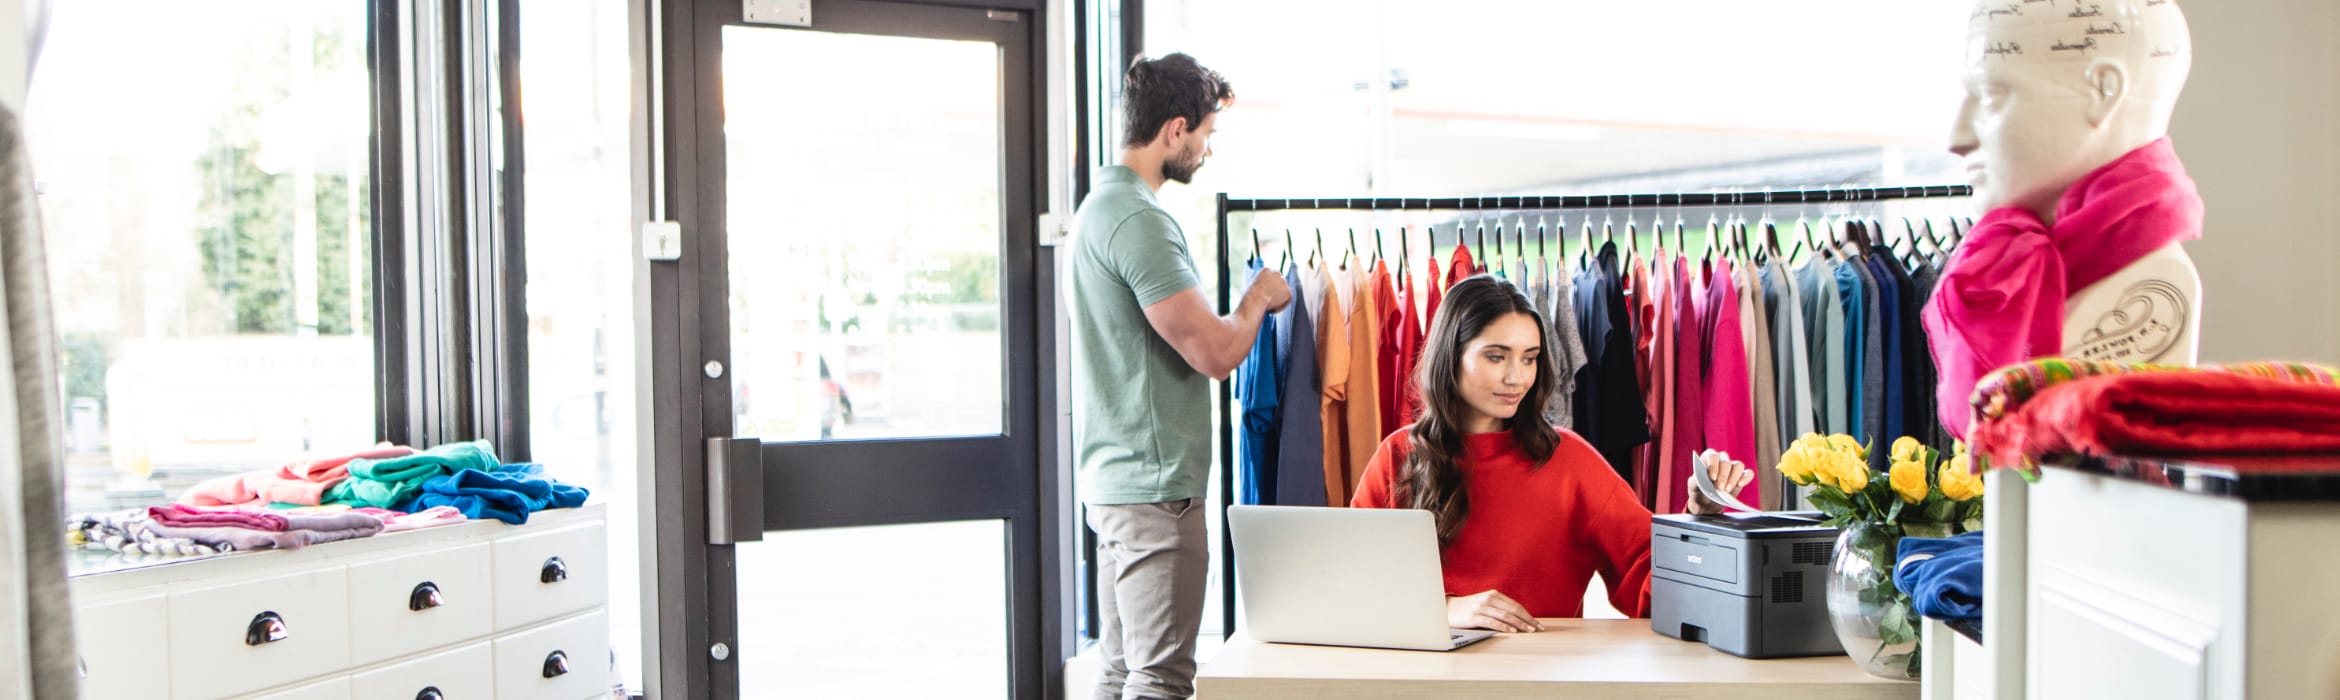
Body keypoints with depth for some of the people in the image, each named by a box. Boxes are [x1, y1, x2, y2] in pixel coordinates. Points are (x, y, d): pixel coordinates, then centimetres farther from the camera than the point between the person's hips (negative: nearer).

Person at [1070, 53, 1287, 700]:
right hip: (1155, 486, -11)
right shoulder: (1138, 218, -17)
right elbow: (1216, 353, -20)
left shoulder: (1099, 205, 15)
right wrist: (1257, 300, -3)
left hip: (1113, 479, 11)